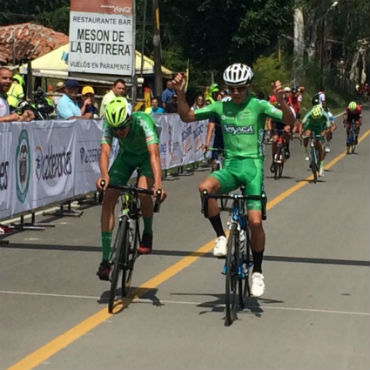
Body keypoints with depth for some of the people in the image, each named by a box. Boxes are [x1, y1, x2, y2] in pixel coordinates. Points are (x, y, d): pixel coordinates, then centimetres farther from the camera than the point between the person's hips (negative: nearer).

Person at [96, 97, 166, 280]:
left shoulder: (143, 122, -38)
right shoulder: (109, 124, -28)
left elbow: (154, 153, -48)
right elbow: (105, 151, -38)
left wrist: (158, 183, -62)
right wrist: (104, 175, -59)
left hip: (146, 156, -3)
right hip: (126, 155, 3)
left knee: (144, 191, -32)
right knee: (108, 198, -14)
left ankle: (148, 233, 0)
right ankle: (105, 260, -10)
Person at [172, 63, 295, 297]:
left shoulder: (258, 106, -3)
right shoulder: (221, 107, 7)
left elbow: (290, 121, -13)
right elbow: (187, 116, 11)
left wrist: (281, 101, -31)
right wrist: (180, 93, -3)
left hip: (253, 166, -3)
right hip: (230, 166, 3)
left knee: (255, 221, -12)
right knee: (205, 188, -30)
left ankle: (257, 272, 9)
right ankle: (221, 237, -13)